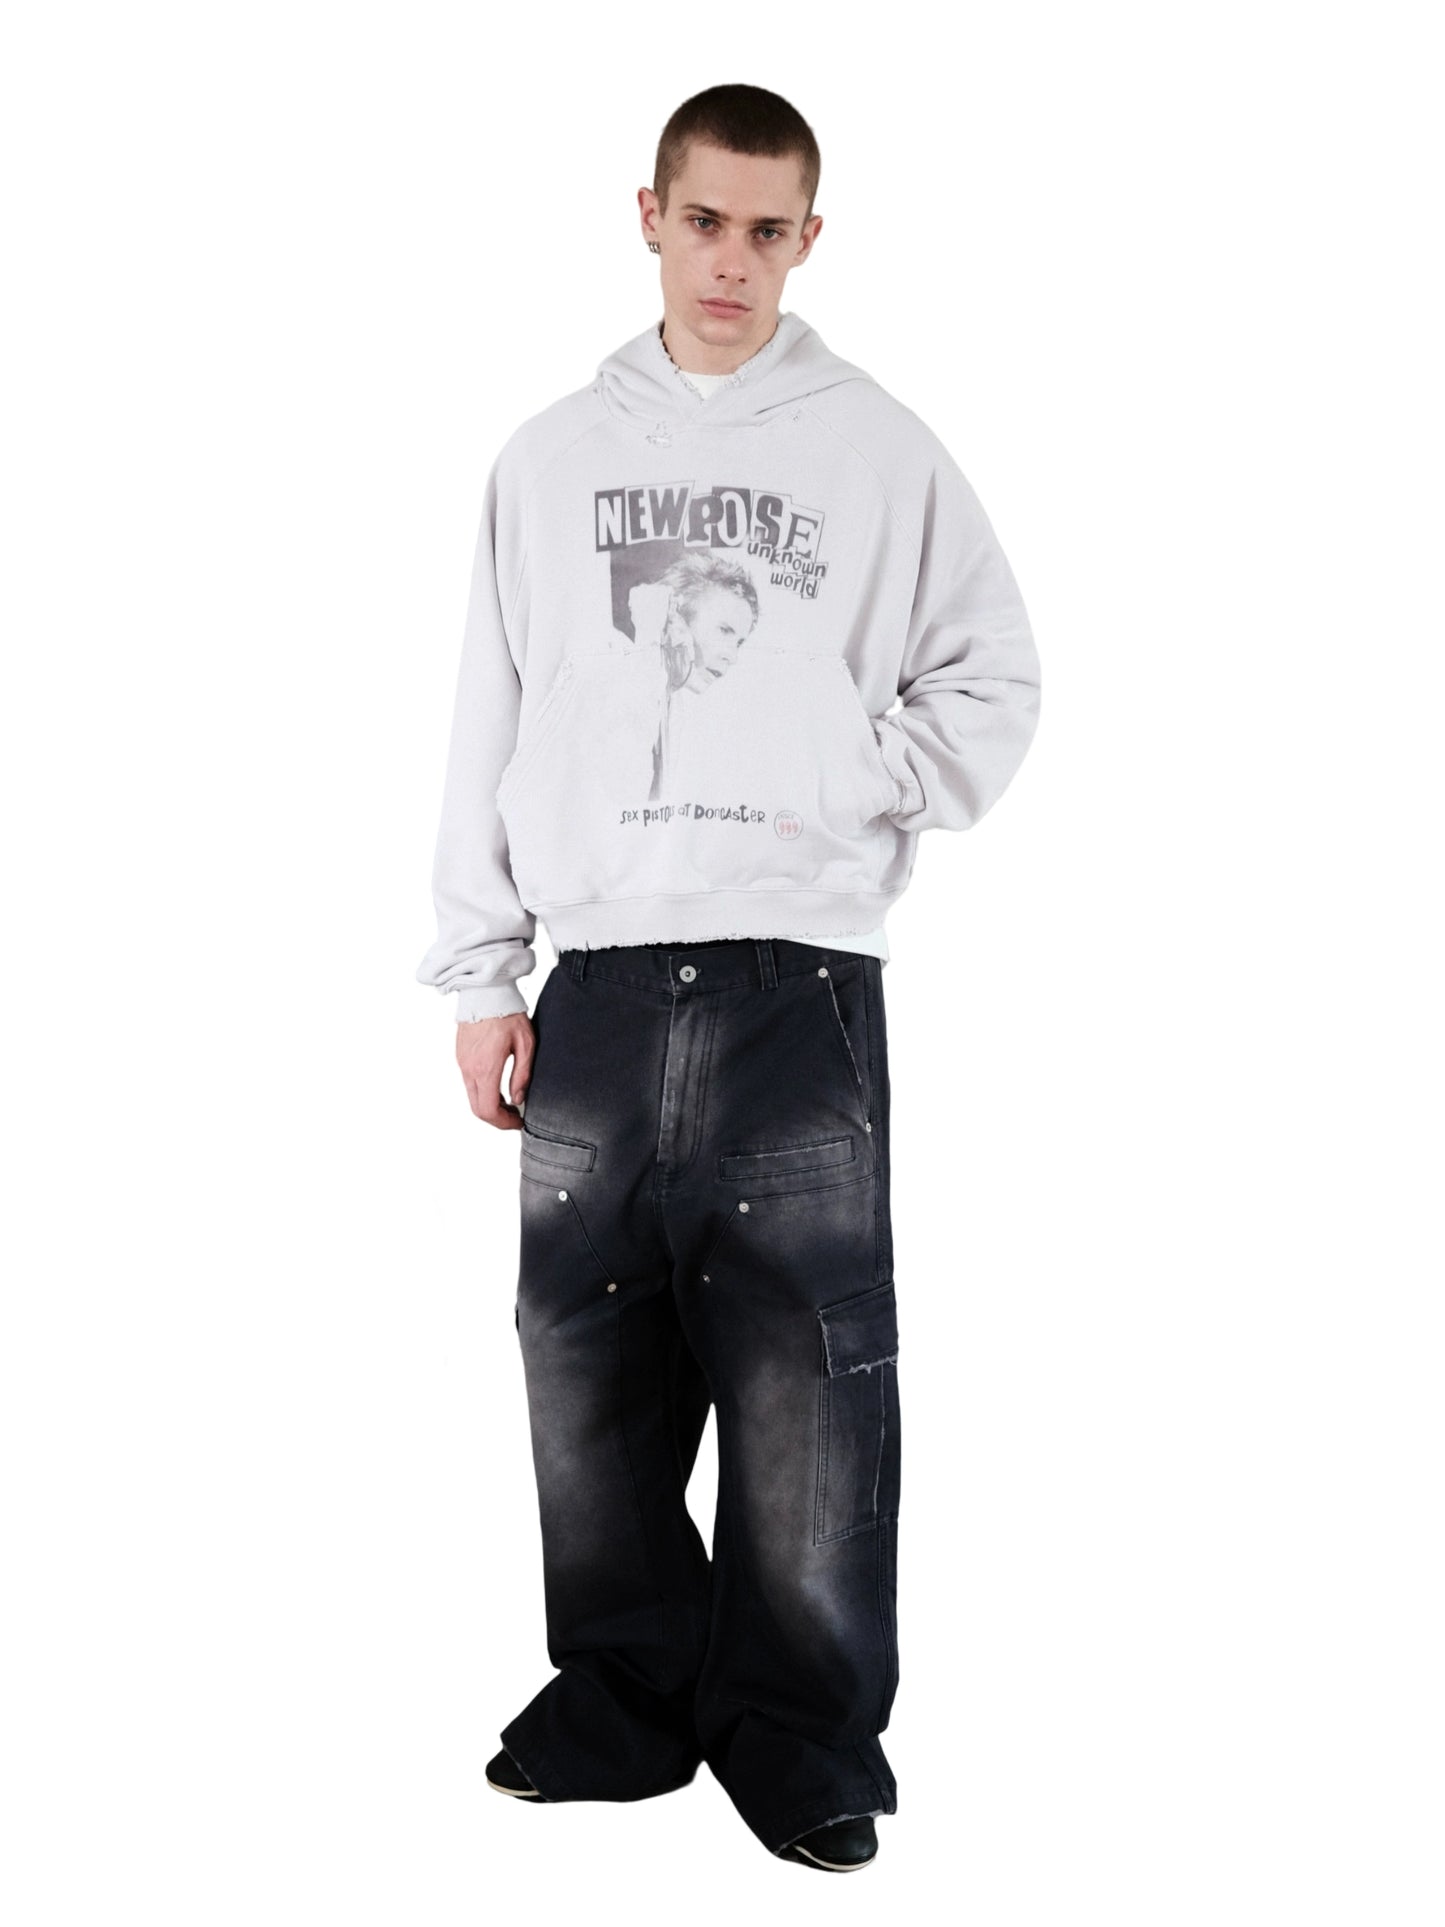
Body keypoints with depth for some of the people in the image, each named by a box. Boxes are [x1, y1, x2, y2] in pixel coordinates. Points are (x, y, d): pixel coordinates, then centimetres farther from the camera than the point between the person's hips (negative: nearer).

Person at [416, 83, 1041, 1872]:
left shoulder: (882, 450, 5)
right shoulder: (551, 457, 12)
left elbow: (992, 684, 9)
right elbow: (490, 723, 11)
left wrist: (837, 798, -5)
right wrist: (480, 973, 7)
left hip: (803, 974, -2)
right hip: (600, 975, 3)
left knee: (808, 1370, -4)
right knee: (592, 1362, 6)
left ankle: (803, 1734, 8)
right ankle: (629, 1699, 21)